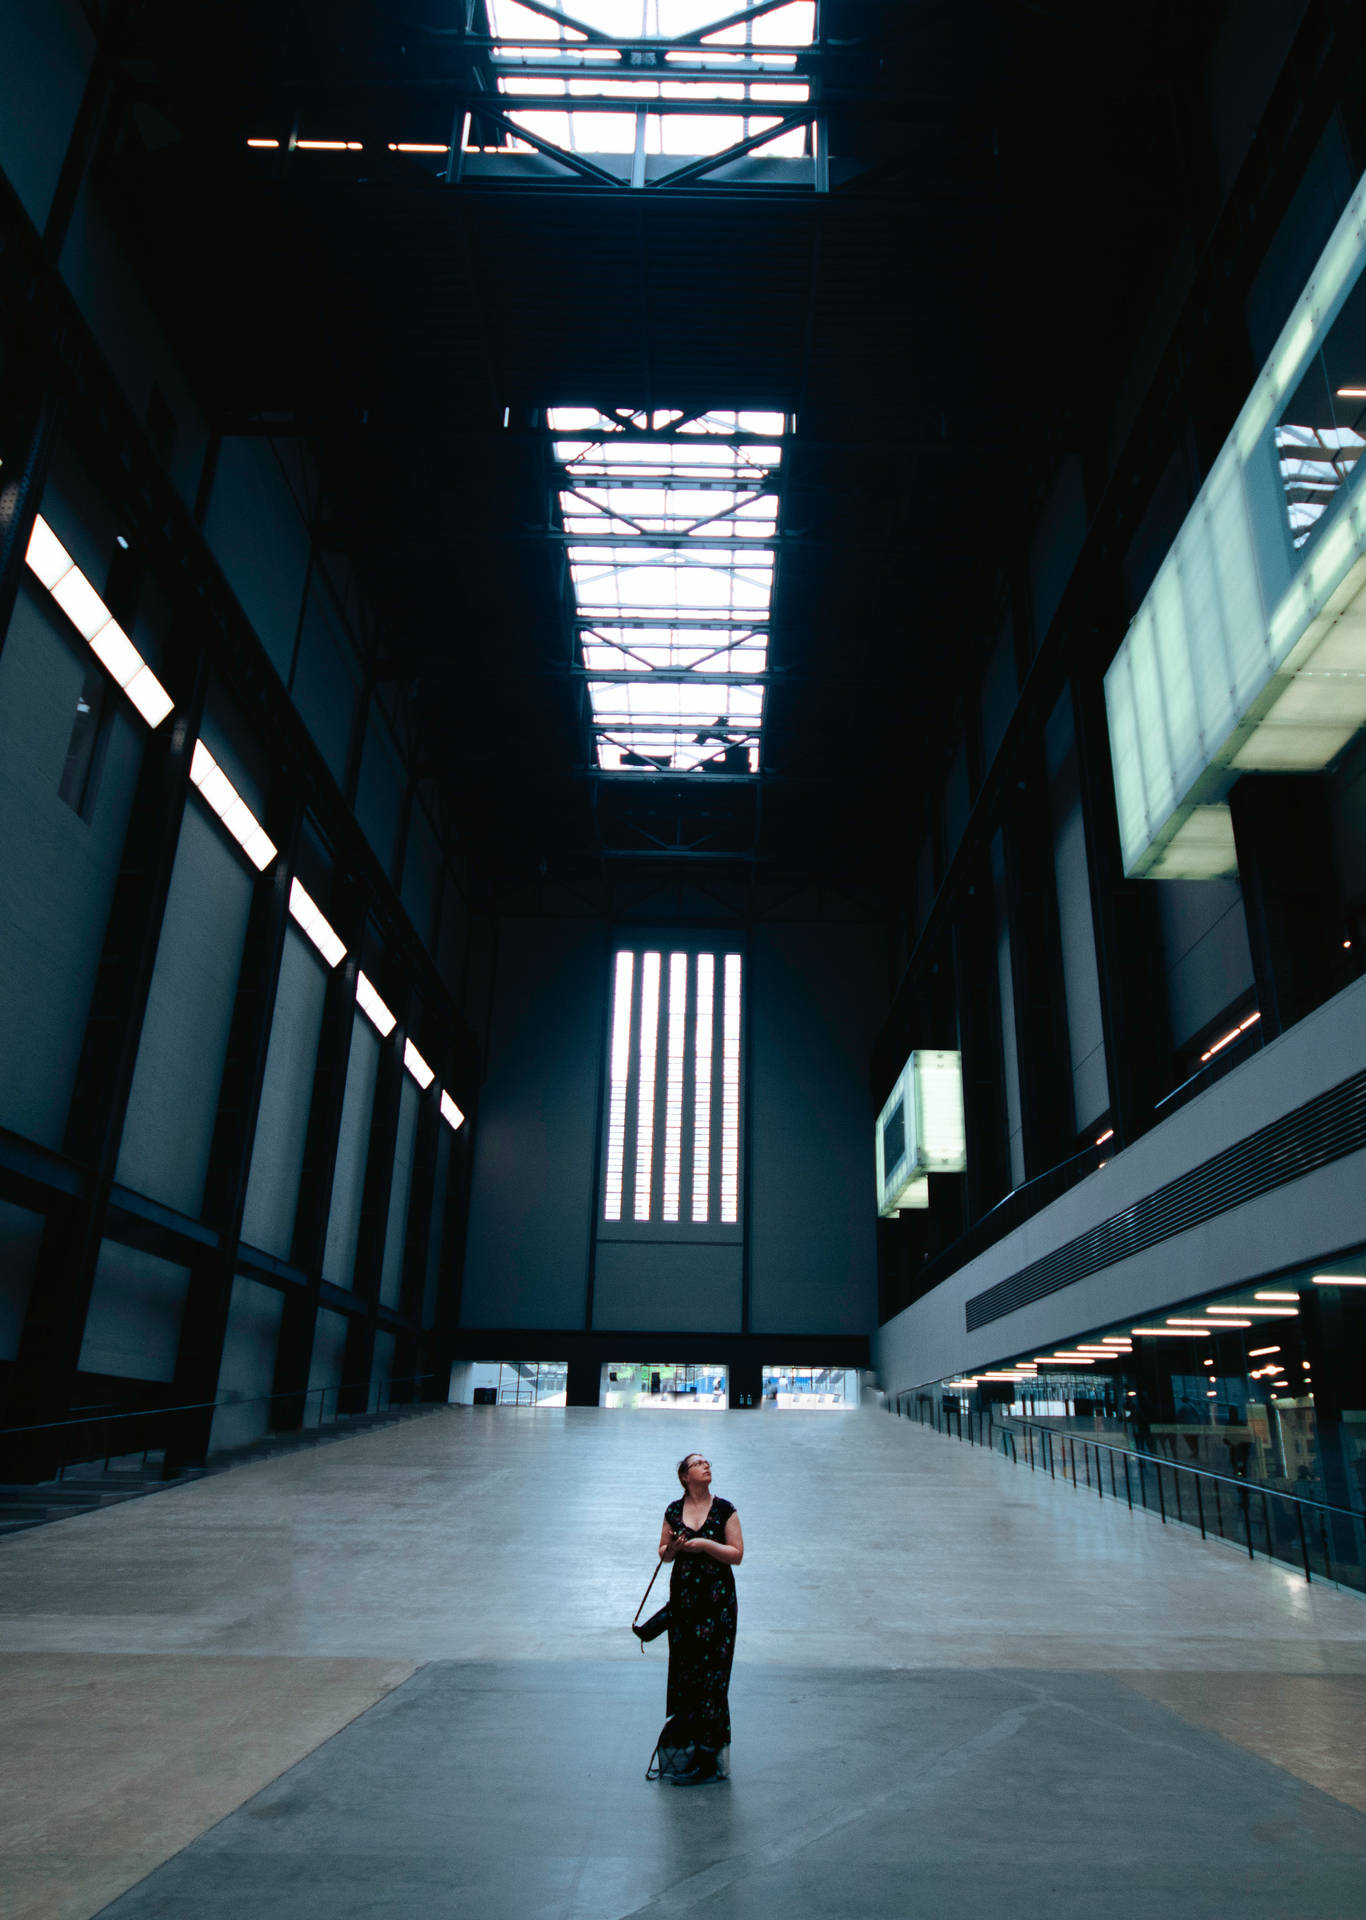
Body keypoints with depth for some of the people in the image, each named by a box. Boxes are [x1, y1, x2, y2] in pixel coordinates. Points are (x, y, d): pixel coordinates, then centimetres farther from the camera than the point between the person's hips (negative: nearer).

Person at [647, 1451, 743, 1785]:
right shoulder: (673, 1511, 4)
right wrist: (672, 1548, -10)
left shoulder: (724, 1509, -4)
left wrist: (705, 1544, -17)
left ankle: (708, 1749, 6)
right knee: (683, 1666, 6)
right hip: (683, 1596, 3)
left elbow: (737, 1555, -5)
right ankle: (681, 1742, 19)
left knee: (711, 1667, -4)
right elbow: (663, 1553, 12)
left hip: (717, 1598, -3)